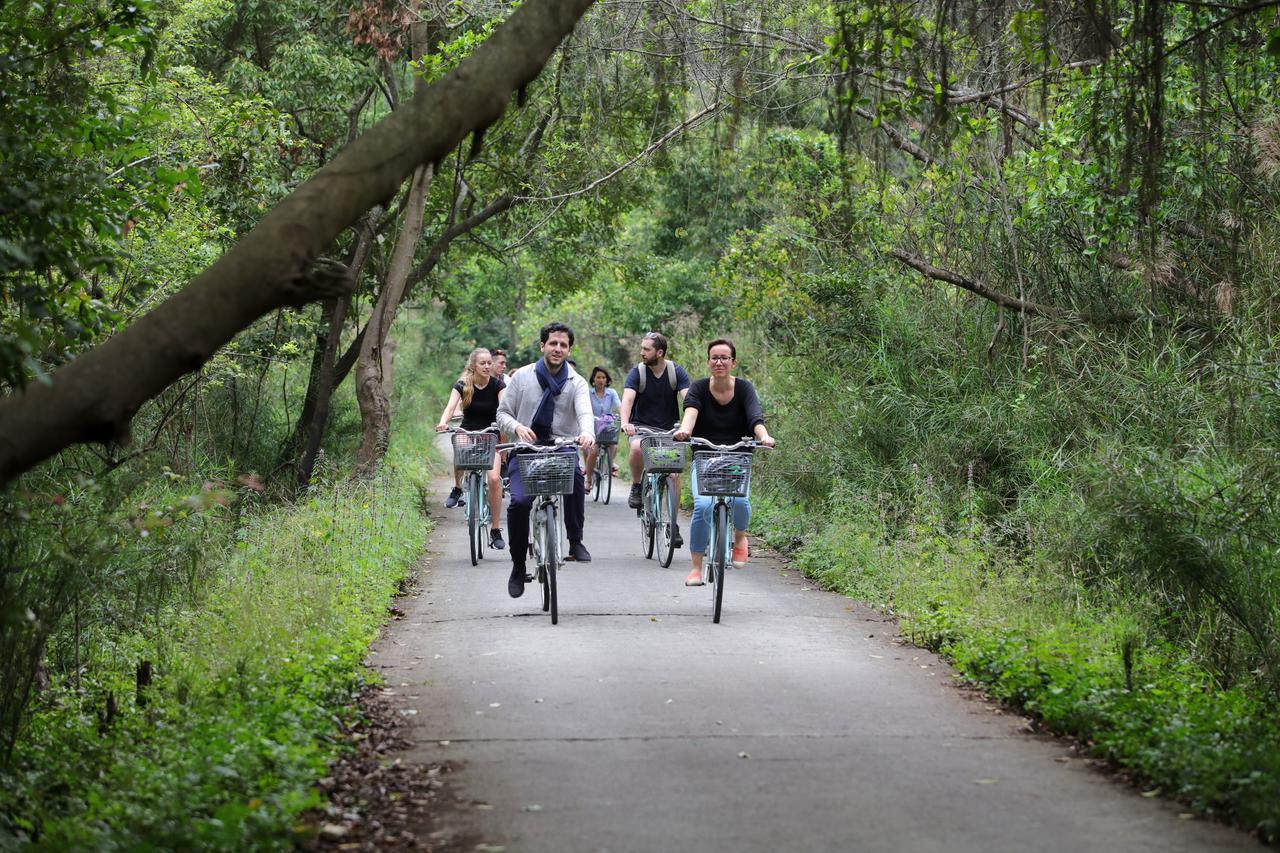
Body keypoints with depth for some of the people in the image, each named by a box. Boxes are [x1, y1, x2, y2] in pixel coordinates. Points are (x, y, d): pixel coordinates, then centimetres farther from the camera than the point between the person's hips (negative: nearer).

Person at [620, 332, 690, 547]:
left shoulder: (676, 372, -5)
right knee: (637, 447, -35)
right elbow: (627, 398, -23)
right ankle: (636, 486, -9)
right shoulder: (637, 372, -8)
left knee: (674, 474, -7)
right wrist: (625, 422, -43)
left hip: (668, 429, 1)